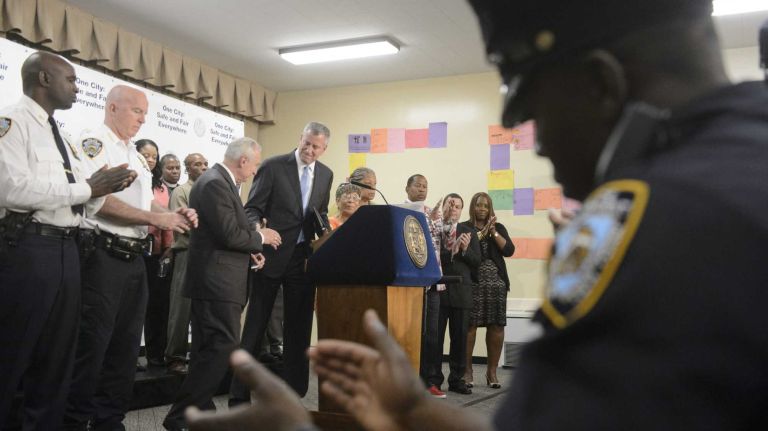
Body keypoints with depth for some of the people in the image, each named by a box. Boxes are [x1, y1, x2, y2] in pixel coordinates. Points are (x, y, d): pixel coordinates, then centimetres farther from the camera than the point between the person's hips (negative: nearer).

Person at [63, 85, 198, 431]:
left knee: (126, 347, 12)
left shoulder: (137, 156, 19)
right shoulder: (93, 142, -7)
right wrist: (155, 218, -19)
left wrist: (176, 215, 1)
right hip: (102, 256, -9)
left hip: (134, 259, 9)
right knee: (91, 347, -4)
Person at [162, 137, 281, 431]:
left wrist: (251, 250, 8)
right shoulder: (215, 184, -16)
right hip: (216, 280, -11)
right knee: (223, 347, -11)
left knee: (209, 349, 13)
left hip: (214, 279, 11)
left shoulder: (220, 181, 17)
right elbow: (229, 234, -22)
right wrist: (260, 237, -6)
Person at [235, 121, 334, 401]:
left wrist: (325, 231, 0)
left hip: (304, 257, 4)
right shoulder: (273, 166, -5)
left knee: (298, 328, 9)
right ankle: (239, 395, 10)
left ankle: (293, 393, 20)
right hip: (272, 254, -4)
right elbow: (253, 208, -7)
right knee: (255, 326, 1)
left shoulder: (326, 174, 10)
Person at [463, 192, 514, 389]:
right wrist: (483, 232, -10)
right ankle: (467, 371, 4)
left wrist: (493, 232, -3)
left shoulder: (498, 228, 16)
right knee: (470, 326, -6)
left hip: (496, 282, 3)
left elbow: (509, 250, 4)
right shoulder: (464, 228, 6)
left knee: (496, 327, 1)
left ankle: (492, 371, 12)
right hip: (472, 282, -3)